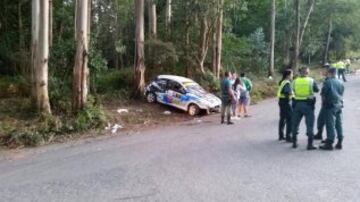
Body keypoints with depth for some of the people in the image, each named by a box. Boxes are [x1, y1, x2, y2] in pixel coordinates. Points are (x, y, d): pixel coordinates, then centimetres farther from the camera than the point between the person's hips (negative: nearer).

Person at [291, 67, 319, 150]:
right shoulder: (311, 81, -5)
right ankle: (310, 144, 3)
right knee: (309, 124, 4)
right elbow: (317, 90, 8)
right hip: (308, 104, -2)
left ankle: (294, 142, 21)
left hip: (297, 104, 2)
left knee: (295, 123, 14)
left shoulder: (295, 81, -1)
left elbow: (293, 91, 6)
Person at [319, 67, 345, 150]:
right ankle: (339, 143, 17)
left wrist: (324, 102, 8)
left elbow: (323, 94, -7)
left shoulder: (327, 82, -10)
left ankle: (329, 143, 0)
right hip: (339, 105, 6)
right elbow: (342, 94, 14)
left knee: (330, 125, -3)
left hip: (330, 105, -6)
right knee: (339, 124, 11)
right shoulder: (340, 83, 10)